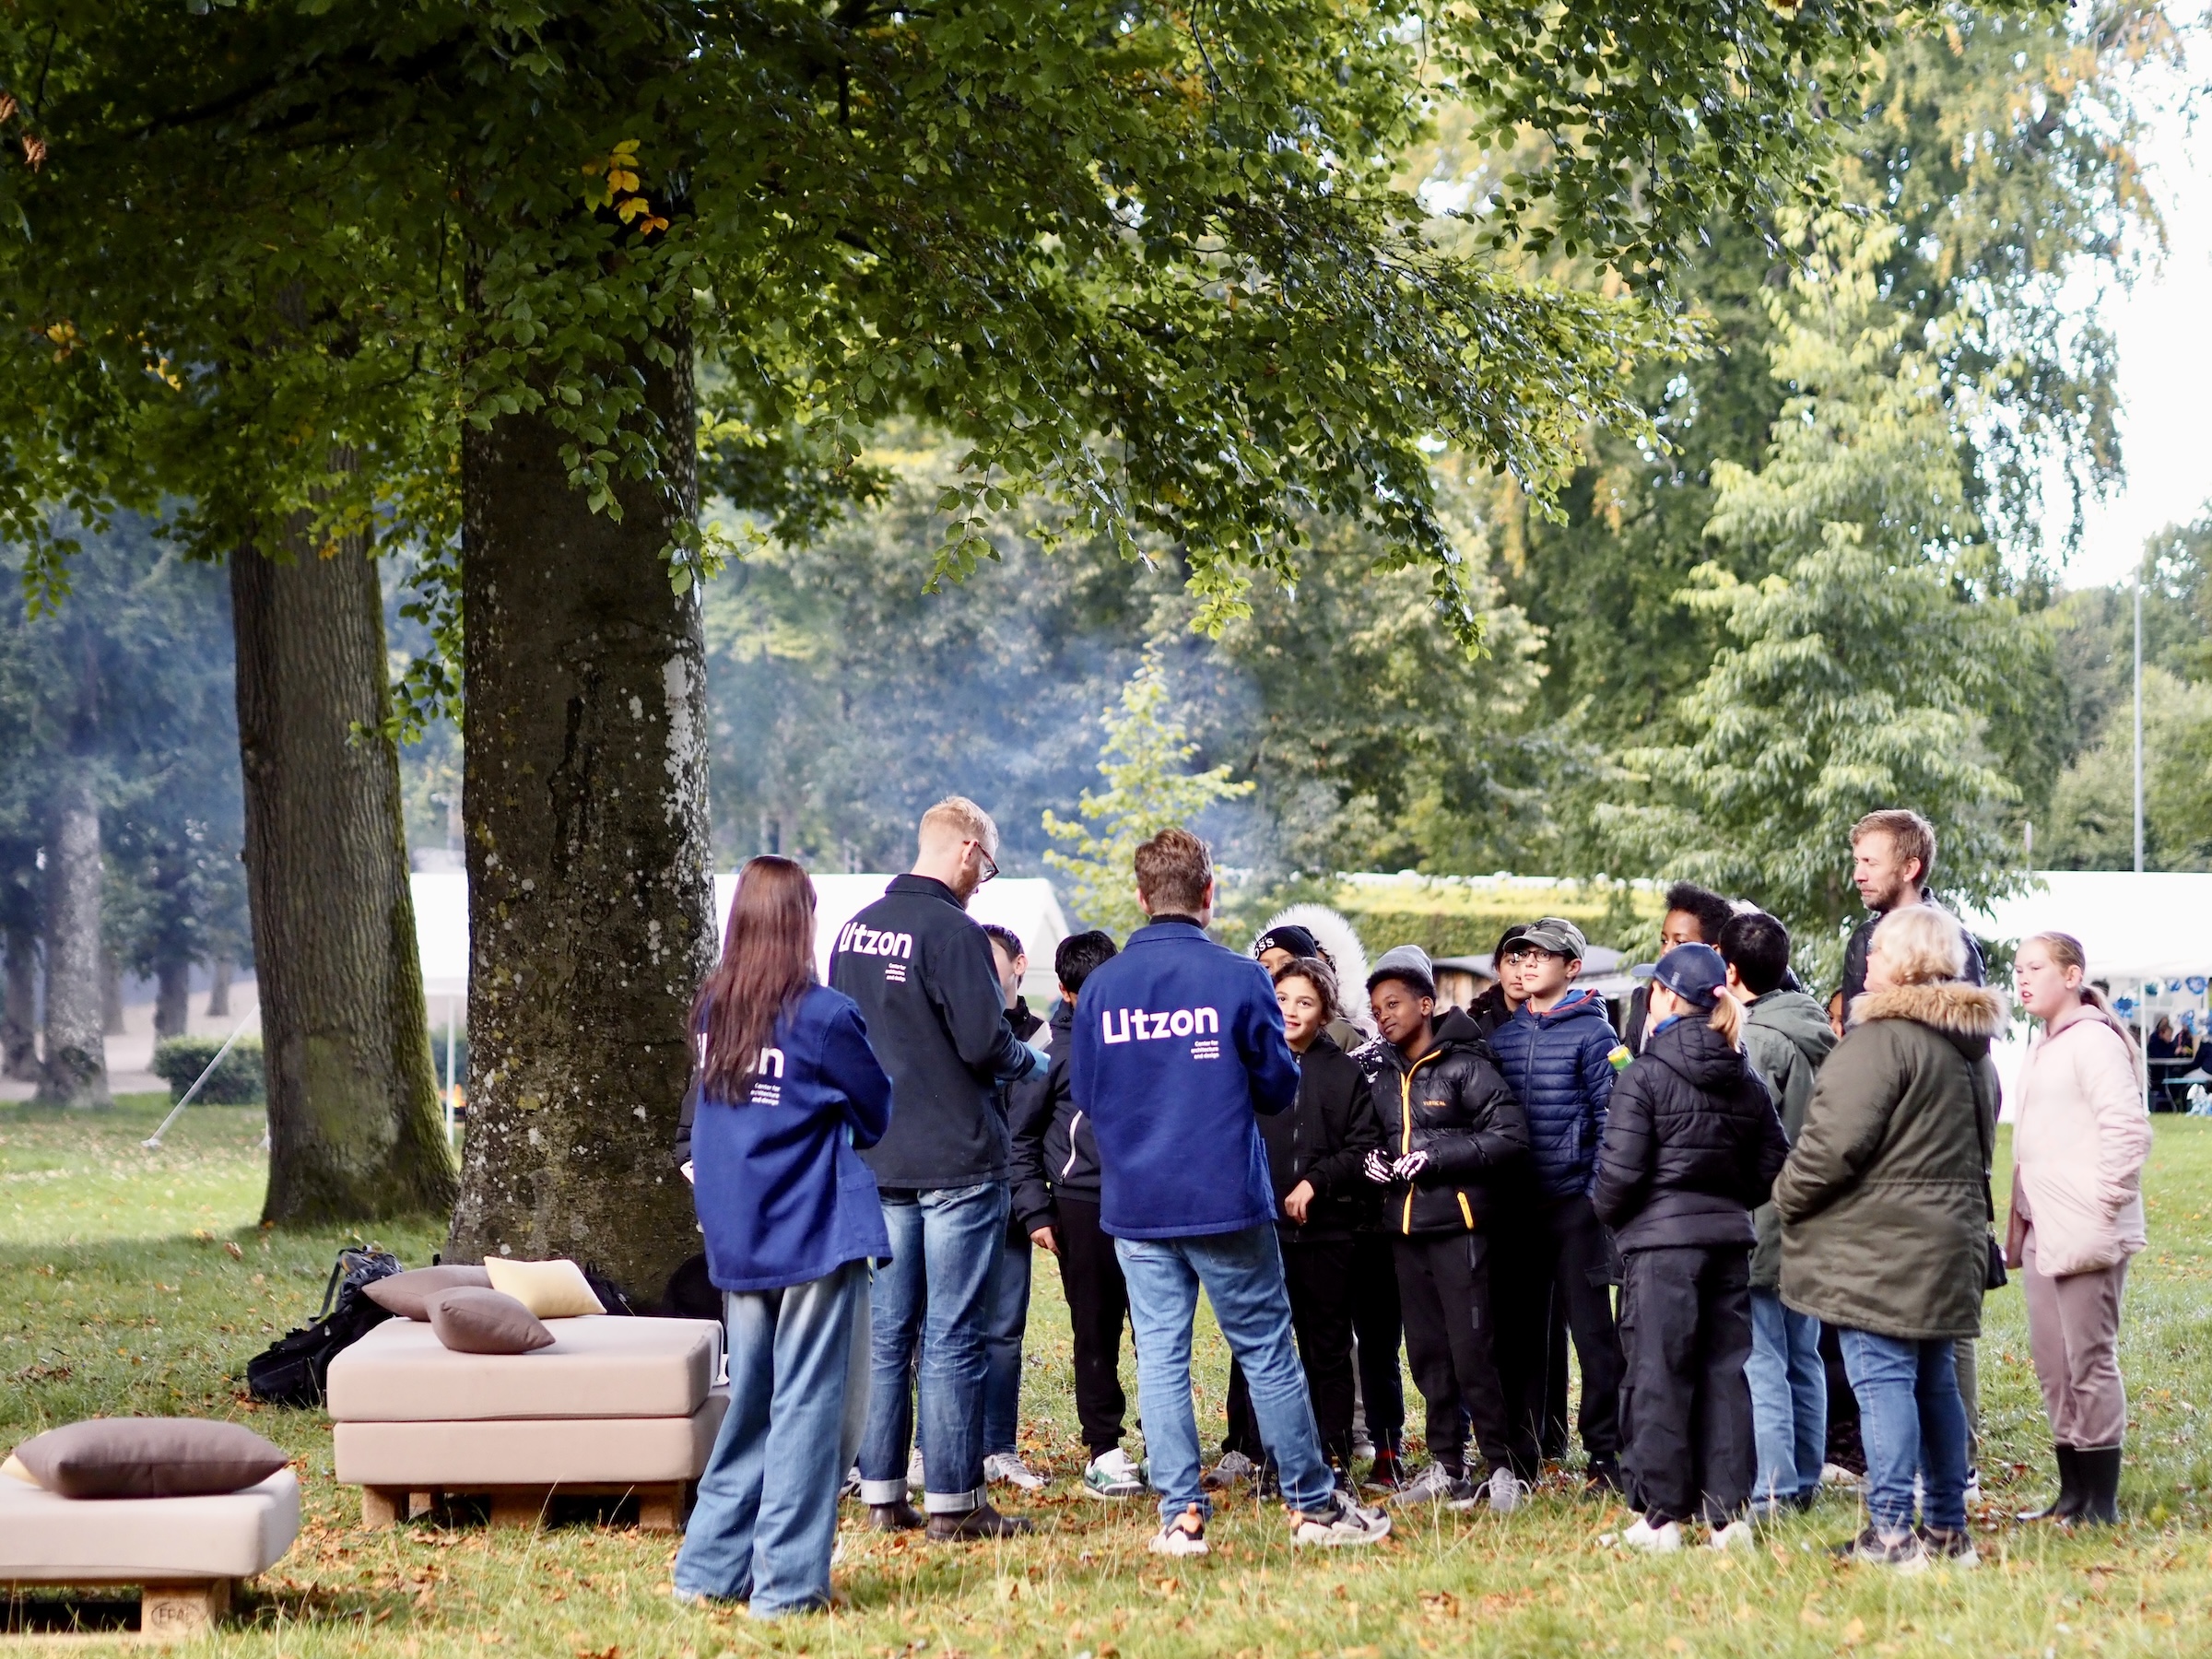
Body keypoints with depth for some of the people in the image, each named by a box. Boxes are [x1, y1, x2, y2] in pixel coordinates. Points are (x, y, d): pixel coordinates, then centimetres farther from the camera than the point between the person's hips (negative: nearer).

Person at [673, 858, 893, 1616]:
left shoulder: (713, 1011, 4)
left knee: (750, 1406, 16)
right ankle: (787, 1582, 0)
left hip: (737, 1240, 6)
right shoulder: (823, 1017, -14)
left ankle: (710, 1566, 18)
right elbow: (879, 1113, -1)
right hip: (816, 1236, -6)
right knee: (809, 1409, 0)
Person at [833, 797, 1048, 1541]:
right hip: (956, 1160, -7)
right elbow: (986, 1043, -19)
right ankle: (953, 1501, 0)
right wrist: (1028, 1060, 1)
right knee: (953, 1338, -3)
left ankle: (882, 1493, 15)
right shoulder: (952, 931, -15)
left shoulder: (855, 928, 9)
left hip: (877, 1161, 7)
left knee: (887, 1332, 12)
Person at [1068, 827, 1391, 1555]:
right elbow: (1280, 1089, -2)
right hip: (1225, 1199, -2)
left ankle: (1179, 1515, 3)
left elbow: (1083, 1093, 8)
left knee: (1160, 1357, 6)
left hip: (1134, 1206, 2)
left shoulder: (1100, 987, -1)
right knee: (1267, 1353, 6)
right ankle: (1314, 1505, 13)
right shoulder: (1239, 978, -9)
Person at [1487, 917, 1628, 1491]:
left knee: (1591, 1326, -3)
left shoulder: (1592, 1033, -3)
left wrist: (1600, 1192, -13)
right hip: (1518, 1202, 5)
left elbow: (1610, 1116, -7)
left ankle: (1605, 1452, 1)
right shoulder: (1503, 1035, 12)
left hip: (1574, 1200, -5)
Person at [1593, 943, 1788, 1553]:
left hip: (1661, 1240, -5)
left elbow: (1622, 1168, -14)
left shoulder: (1646, 1075, -11)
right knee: (1726, 1371, 9)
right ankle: (1729, 1513, 8)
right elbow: (1771, 1167, 9)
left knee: (1659, 1375, 0)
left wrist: (1606, 1213, 5)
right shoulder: (1746, 1080, 7)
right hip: (1729, 1240, 5)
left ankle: (1660, 1515, 2)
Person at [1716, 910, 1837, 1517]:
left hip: (1760, 1224, -9)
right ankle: (1804, 1482, 21)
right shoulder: (1818, 1032, 10)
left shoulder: (1756, 1039, -16)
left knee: (1760, 1363, -5)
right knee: (1803, 1359, 15)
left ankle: (1772, 1490, -5)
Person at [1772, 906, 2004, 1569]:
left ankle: (1891, 1532, -8)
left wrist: (1789, 1194, -5)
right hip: (1951, 1240, 9)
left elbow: (1835, 1141, -20)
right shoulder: (1972, 1047, 15)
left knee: (1882, 1378, -7)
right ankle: (1948, 1527, 20)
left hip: (1879, 1249, -9)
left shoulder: (1883, 1039, -16)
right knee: (1935, 1381, 14)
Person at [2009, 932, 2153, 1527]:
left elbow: (2129, 1130, -18)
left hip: (2086, 1233, -9)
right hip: (2044, 1232, 9)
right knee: (2052, 1363, 12)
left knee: (2089, 1361, -5)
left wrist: (2102, 1205, -17)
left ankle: (2101, 1504, 1)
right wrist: (2021, 1222, 15)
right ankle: (2072, 1494, 19)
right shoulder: (2042, 1048, 17)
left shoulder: (2093, 1041, -11)